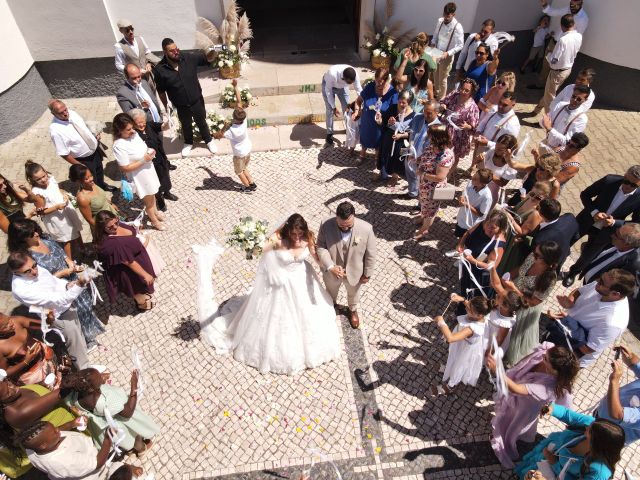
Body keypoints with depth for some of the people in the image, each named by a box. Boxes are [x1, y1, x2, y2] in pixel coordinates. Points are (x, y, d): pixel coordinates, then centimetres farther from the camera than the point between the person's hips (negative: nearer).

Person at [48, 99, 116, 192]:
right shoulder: (55, 130, -31)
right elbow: (64, 154, -24)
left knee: (100, 171, 32)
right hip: (84, 160, -7)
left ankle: (102, 185, 61)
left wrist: (94, 136, -1)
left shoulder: (71, 113, -12)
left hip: (95, 149, 7)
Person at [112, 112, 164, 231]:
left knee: (152, 194, 29)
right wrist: (144, 160, -27)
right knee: (148, 200, 15)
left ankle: (155, 212, 55)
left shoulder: (134, 134, -8)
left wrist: (150, 151, -10)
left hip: (148, 170, 7)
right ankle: (154, 221, 39)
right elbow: (125, 168, -25)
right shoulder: (119, 146, -30)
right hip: (139, 177, -7)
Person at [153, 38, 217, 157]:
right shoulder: (159, 69, -18)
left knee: (201, 122, 22)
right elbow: (161, 91, -7)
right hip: (181, 106, 0)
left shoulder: (189, 58, -15)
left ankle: (209, 140, 48)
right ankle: (188, 143, 51)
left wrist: (213, 51, -34)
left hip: (197, 101, 1)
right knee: (186, 125, 23)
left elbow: (207, 58, -12)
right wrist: (166, 106, 1)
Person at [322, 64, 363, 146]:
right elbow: (328, 90, -30)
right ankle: (329, 133, 17)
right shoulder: (332, 74, -45)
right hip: (328, 85, -3)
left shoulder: (354, 75, -35)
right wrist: (334, 107, -27)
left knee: (347, 108, 8)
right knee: (330, 110, -1)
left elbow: (359, 90, -21)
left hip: (342, 86, 3)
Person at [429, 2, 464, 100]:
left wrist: (448, 53, -30)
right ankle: (436, 93, 47)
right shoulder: (440, 21, -7)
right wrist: (433, 43, -5)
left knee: (442, 79, 8)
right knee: (435, 75, 23)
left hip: (447, 56, -5)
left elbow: (460, 45, -20)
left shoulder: (458, 27, -23)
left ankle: (441, 99, 29)